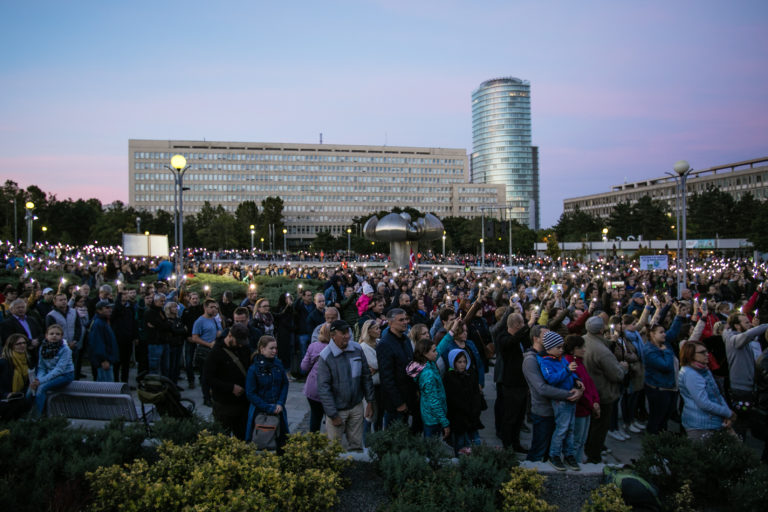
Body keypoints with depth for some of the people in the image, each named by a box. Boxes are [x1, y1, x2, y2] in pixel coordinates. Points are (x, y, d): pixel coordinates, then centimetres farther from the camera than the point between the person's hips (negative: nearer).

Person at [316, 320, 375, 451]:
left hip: (357, 407, 4)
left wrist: (370, 401, 6)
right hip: (337, 410, -4)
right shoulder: (325, 357, -16)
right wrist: (332, 414, -14)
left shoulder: (357, 349, -3)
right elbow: (323, 388, -13)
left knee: (357, 445, 15)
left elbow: (366, 377, 7)